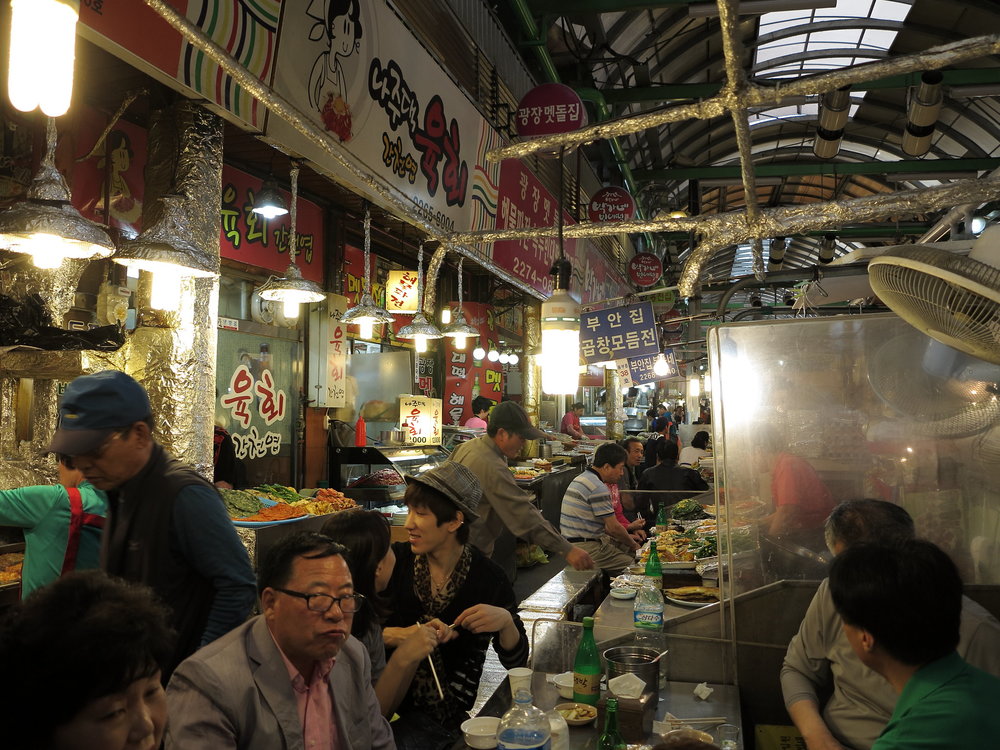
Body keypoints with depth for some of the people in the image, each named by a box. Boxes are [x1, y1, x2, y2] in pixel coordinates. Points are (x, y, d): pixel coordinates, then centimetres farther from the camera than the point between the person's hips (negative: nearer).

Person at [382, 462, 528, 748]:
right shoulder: (396, 559, -3)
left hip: (442, 713, -2)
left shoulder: (487, 579, -7)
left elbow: (516, 662, -1)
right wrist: (402, 635, -23)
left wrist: (506, 622, -21)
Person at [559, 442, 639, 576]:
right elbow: (614, 527, -12)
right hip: (585, 548, -11)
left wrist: (627, 537, 19)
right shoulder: (598, 487, -18)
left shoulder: (582, 478, 15)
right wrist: (633, 545, 5)